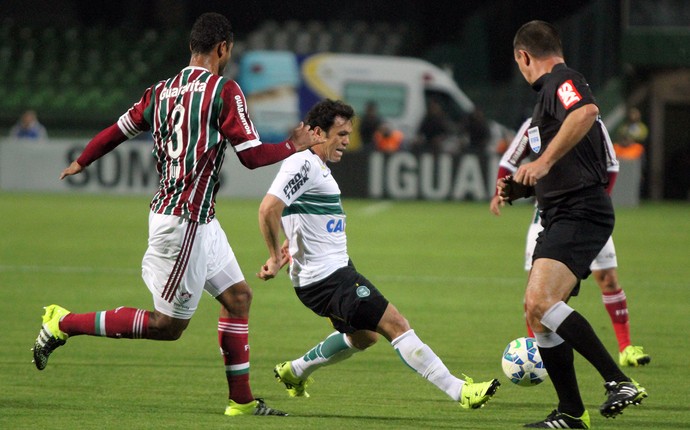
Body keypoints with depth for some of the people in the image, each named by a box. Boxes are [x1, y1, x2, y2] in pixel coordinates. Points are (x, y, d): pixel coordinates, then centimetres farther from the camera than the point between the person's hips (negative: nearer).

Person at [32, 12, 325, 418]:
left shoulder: (162, 91, 7)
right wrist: (295, 145, 3)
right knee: (168, 325, -1)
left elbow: (118, 130, 14)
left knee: (238, 296, 14)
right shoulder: (224, 91, -14)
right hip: (185, 221, -9)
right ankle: (64, 323, 2)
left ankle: (242, 401, 16)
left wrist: (80, 164, 31)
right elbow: (253, 155, -15)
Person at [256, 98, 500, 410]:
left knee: (364, 335, 28)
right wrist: (276, 258, -19)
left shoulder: (318, 168, 16)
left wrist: (284, 251, 19)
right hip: (327, 277, -11)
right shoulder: (302, 165, -17)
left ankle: (294, 371, 39)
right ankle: (460, 392, -14)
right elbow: (268, 209, -28)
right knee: (396, 326, -12)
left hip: (336, 271, 11)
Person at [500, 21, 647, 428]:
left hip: (580, 214, -10)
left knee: (541, 302, -25)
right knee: (538, 313, 8)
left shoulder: (561, 81, -7)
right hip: (559, 218, 10)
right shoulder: (550, 91, 24)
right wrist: (517, 188, 22)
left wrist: (543, 162, -32)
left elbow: (587, 112, -32)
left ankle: (620, 381, -27)